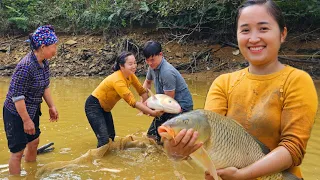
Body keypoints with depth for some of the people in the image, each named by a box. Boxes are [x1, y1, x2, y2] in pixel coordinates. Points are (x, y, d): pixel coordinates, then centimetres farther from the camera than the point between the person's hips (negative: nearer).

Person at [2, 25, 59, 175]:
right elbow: (17, 96, -26)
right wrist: (26, 120, -21)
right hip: (16, 114, -9)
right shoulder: (26, 66, -30)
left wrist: (51, 106, 12)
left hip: (32, 111, 9)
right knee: (18, 151, 2)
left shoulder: (44, 62, -4)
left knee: (34, 142, 22)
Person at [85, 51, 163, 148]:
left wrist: (145, 107, -11)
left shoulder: (130, 75, -8)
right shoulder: (117, 80, -32)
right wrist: (153, 113, -31)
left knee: (111, 136, 13)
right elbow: (133, 102, -33)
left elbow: (142, 91, 2)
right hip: (94, 106, -9)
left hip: (105, 108, 9)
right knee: (104, 140, -17)